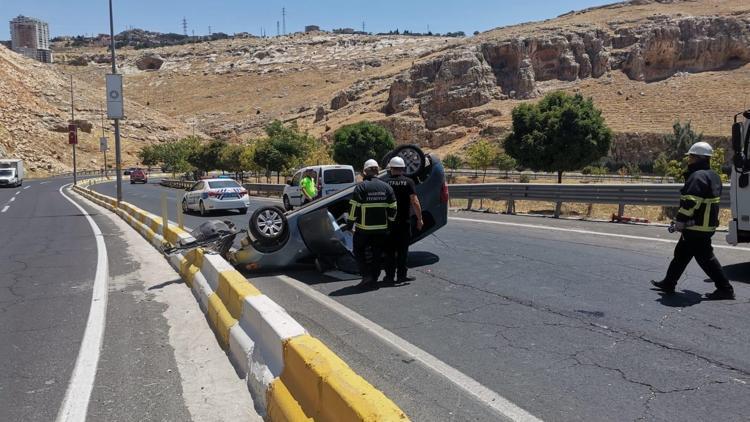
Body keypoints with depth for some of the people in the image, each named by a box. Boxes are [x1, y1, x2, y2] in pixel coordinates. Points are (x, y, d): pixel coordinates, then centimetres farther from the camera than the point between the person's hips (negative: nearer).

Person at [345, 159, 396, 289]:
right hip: (381, 228, 4)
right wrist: (389, 221, 17)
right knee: (377, 254, 14)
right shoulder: (386, 187, 3)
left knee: (359, 251, 12)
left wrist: (350, 223, -2)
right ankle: (374, 280, 17)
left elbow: (355, 208, -12)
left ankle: (367, 276, -1)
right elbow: (393, 208, 4)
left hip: (364, 228, -4)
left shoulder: (361, 187, -10)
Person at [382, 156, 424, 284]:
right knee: (403, 250, 9)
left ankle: (390, 276, 10)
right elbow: (415, 202, -10)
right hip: (404, 221, -1)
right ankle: (401, 275, 11)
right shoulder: (408, 182, -4)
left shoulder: (384, 182, -2)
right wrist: (419, 219, -2)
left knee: (389, 250, 9)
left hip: (388, 221, 1)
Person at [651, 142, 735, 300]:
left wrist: (680, 220, -18)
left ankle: (725, 289, 1)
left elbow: (691, 202, -25)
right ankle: (669, 283, 24)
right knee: (681, 253, 16)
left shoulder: (698, 176, -19)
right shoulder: (713, 175, 15)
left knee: (705, 257, -4)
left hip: (697, 226, -11)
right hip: (708, 223, 11)